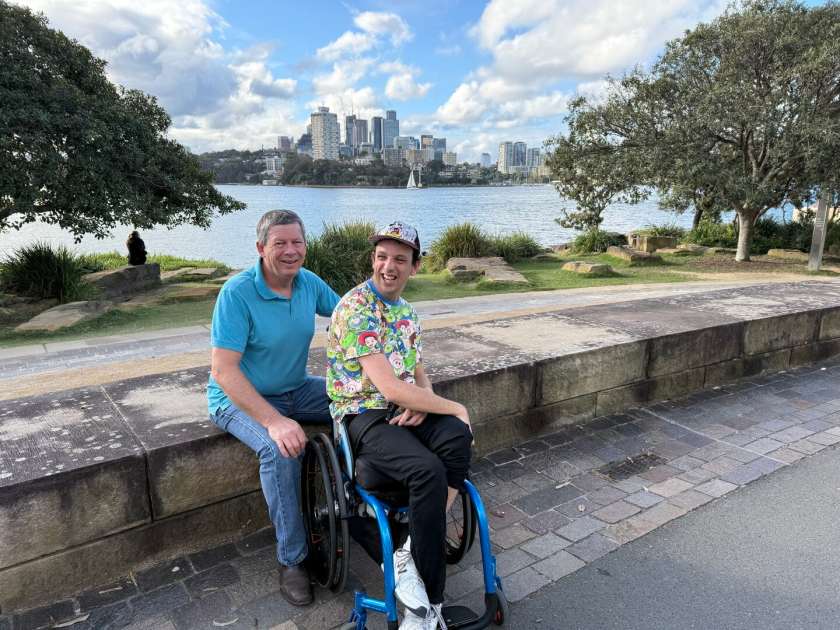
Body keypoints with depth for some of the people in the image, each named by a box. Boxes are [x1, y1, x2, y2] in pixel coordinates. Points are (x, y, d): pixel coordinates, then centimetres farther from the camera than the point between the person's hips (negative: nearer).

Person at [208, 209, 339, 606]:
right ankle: (292, 560, -12)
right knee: (280, 451, -33)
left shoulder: (309, 283, -5)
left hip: (296, 389, 6)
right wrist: (273, 420, -35)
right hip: (240, 398, -6)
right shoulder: (237, 292, -23)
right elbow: (223, 371, -26)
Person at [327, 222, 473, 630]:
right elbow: (390, 387, -22)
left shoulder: (406, 310, 12)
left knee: (458, 438, -25)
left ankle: (411, 558, -15)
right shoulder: (355, 309, -15)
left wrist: (422, 403, -7)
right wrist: (453, 407, -13)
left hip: (406, 410, 7)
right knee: (428, 471, -31)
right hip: (363, 417, -7)